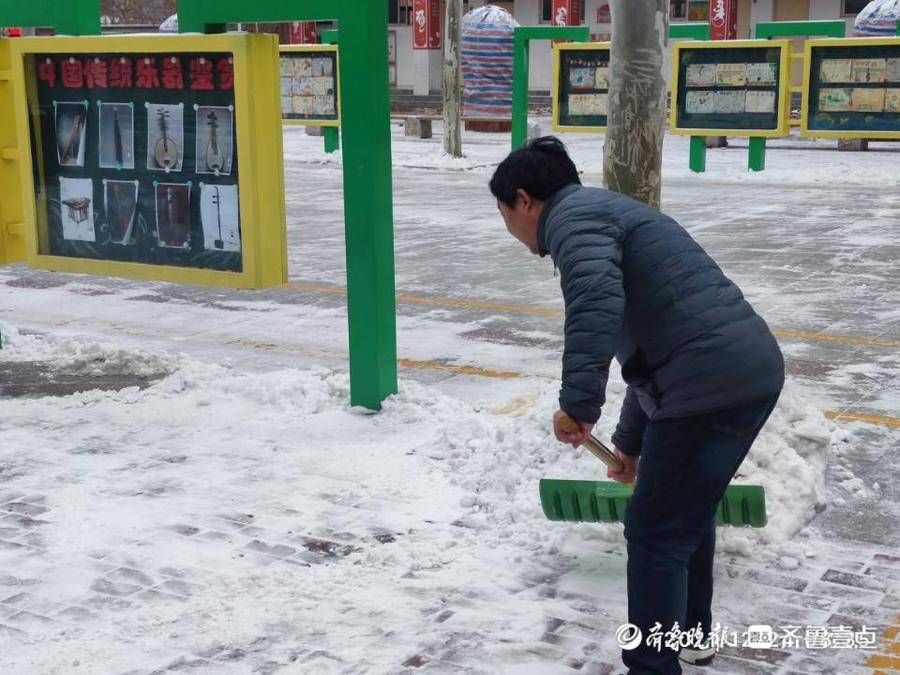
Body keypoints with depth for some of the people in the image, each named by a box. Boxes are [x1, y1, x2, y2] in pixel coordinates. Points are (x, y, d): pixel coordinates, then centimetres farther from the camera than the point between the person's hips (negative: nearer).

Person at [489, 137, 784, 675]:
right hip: (751, 369, 10)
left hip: (710, 384, -10)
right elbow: (650, 345, 35)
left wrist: (579, 401, -29)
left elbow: (597, 302, -27)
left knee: (657, 531, 2)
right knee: (690, 509, 28)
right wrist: (631, 443, 42)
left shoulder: (573, 216, -4)